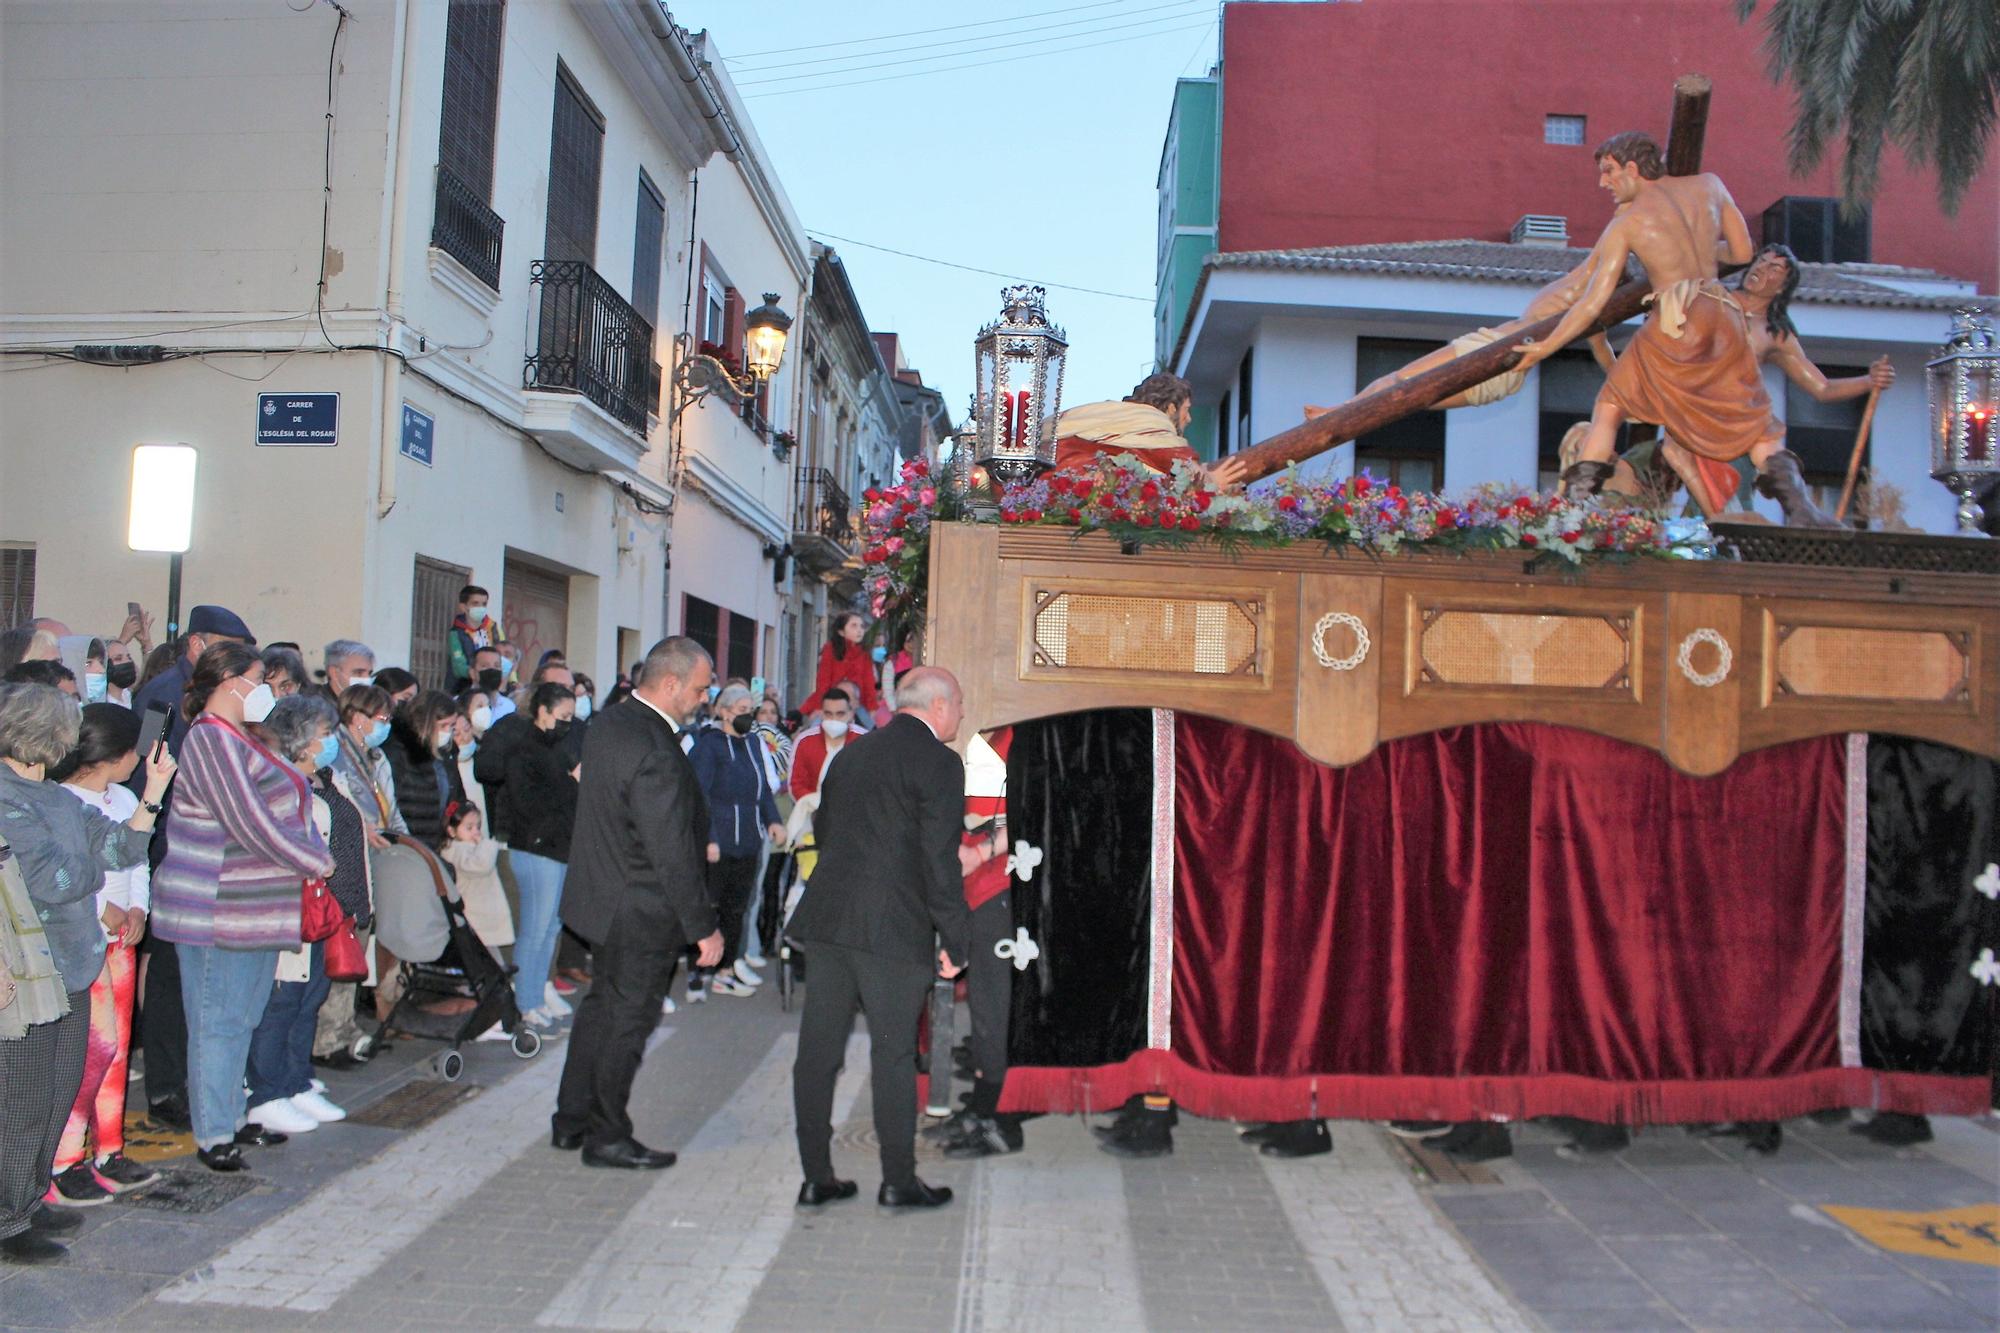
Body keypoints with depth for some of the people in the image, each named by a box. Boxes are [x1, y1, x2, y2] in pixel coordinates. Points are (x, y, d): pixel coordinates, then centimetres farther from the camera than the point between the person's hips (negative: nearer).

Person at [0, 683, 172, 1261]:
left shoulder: (57, 798, 12)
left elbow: (122, 847, 9)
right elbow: (52, 881, -20)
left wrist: (153, 792, -1)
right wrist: (94, 867, 0)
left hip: (68, 971, 9)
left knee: (60, 1091, 17)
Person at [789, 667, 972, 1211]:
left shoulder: (853, 753, 15)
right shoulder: (938, 762, -8)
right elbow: (940, 860, -12)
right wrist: (955, 940, -6)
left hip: (825, 920, 7)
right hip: (893, 929, -6)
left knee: (818, 1049, 9)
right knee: (893, 1053, 4)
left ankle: (816, 1176, 17)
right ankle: (899, 1180, 13)